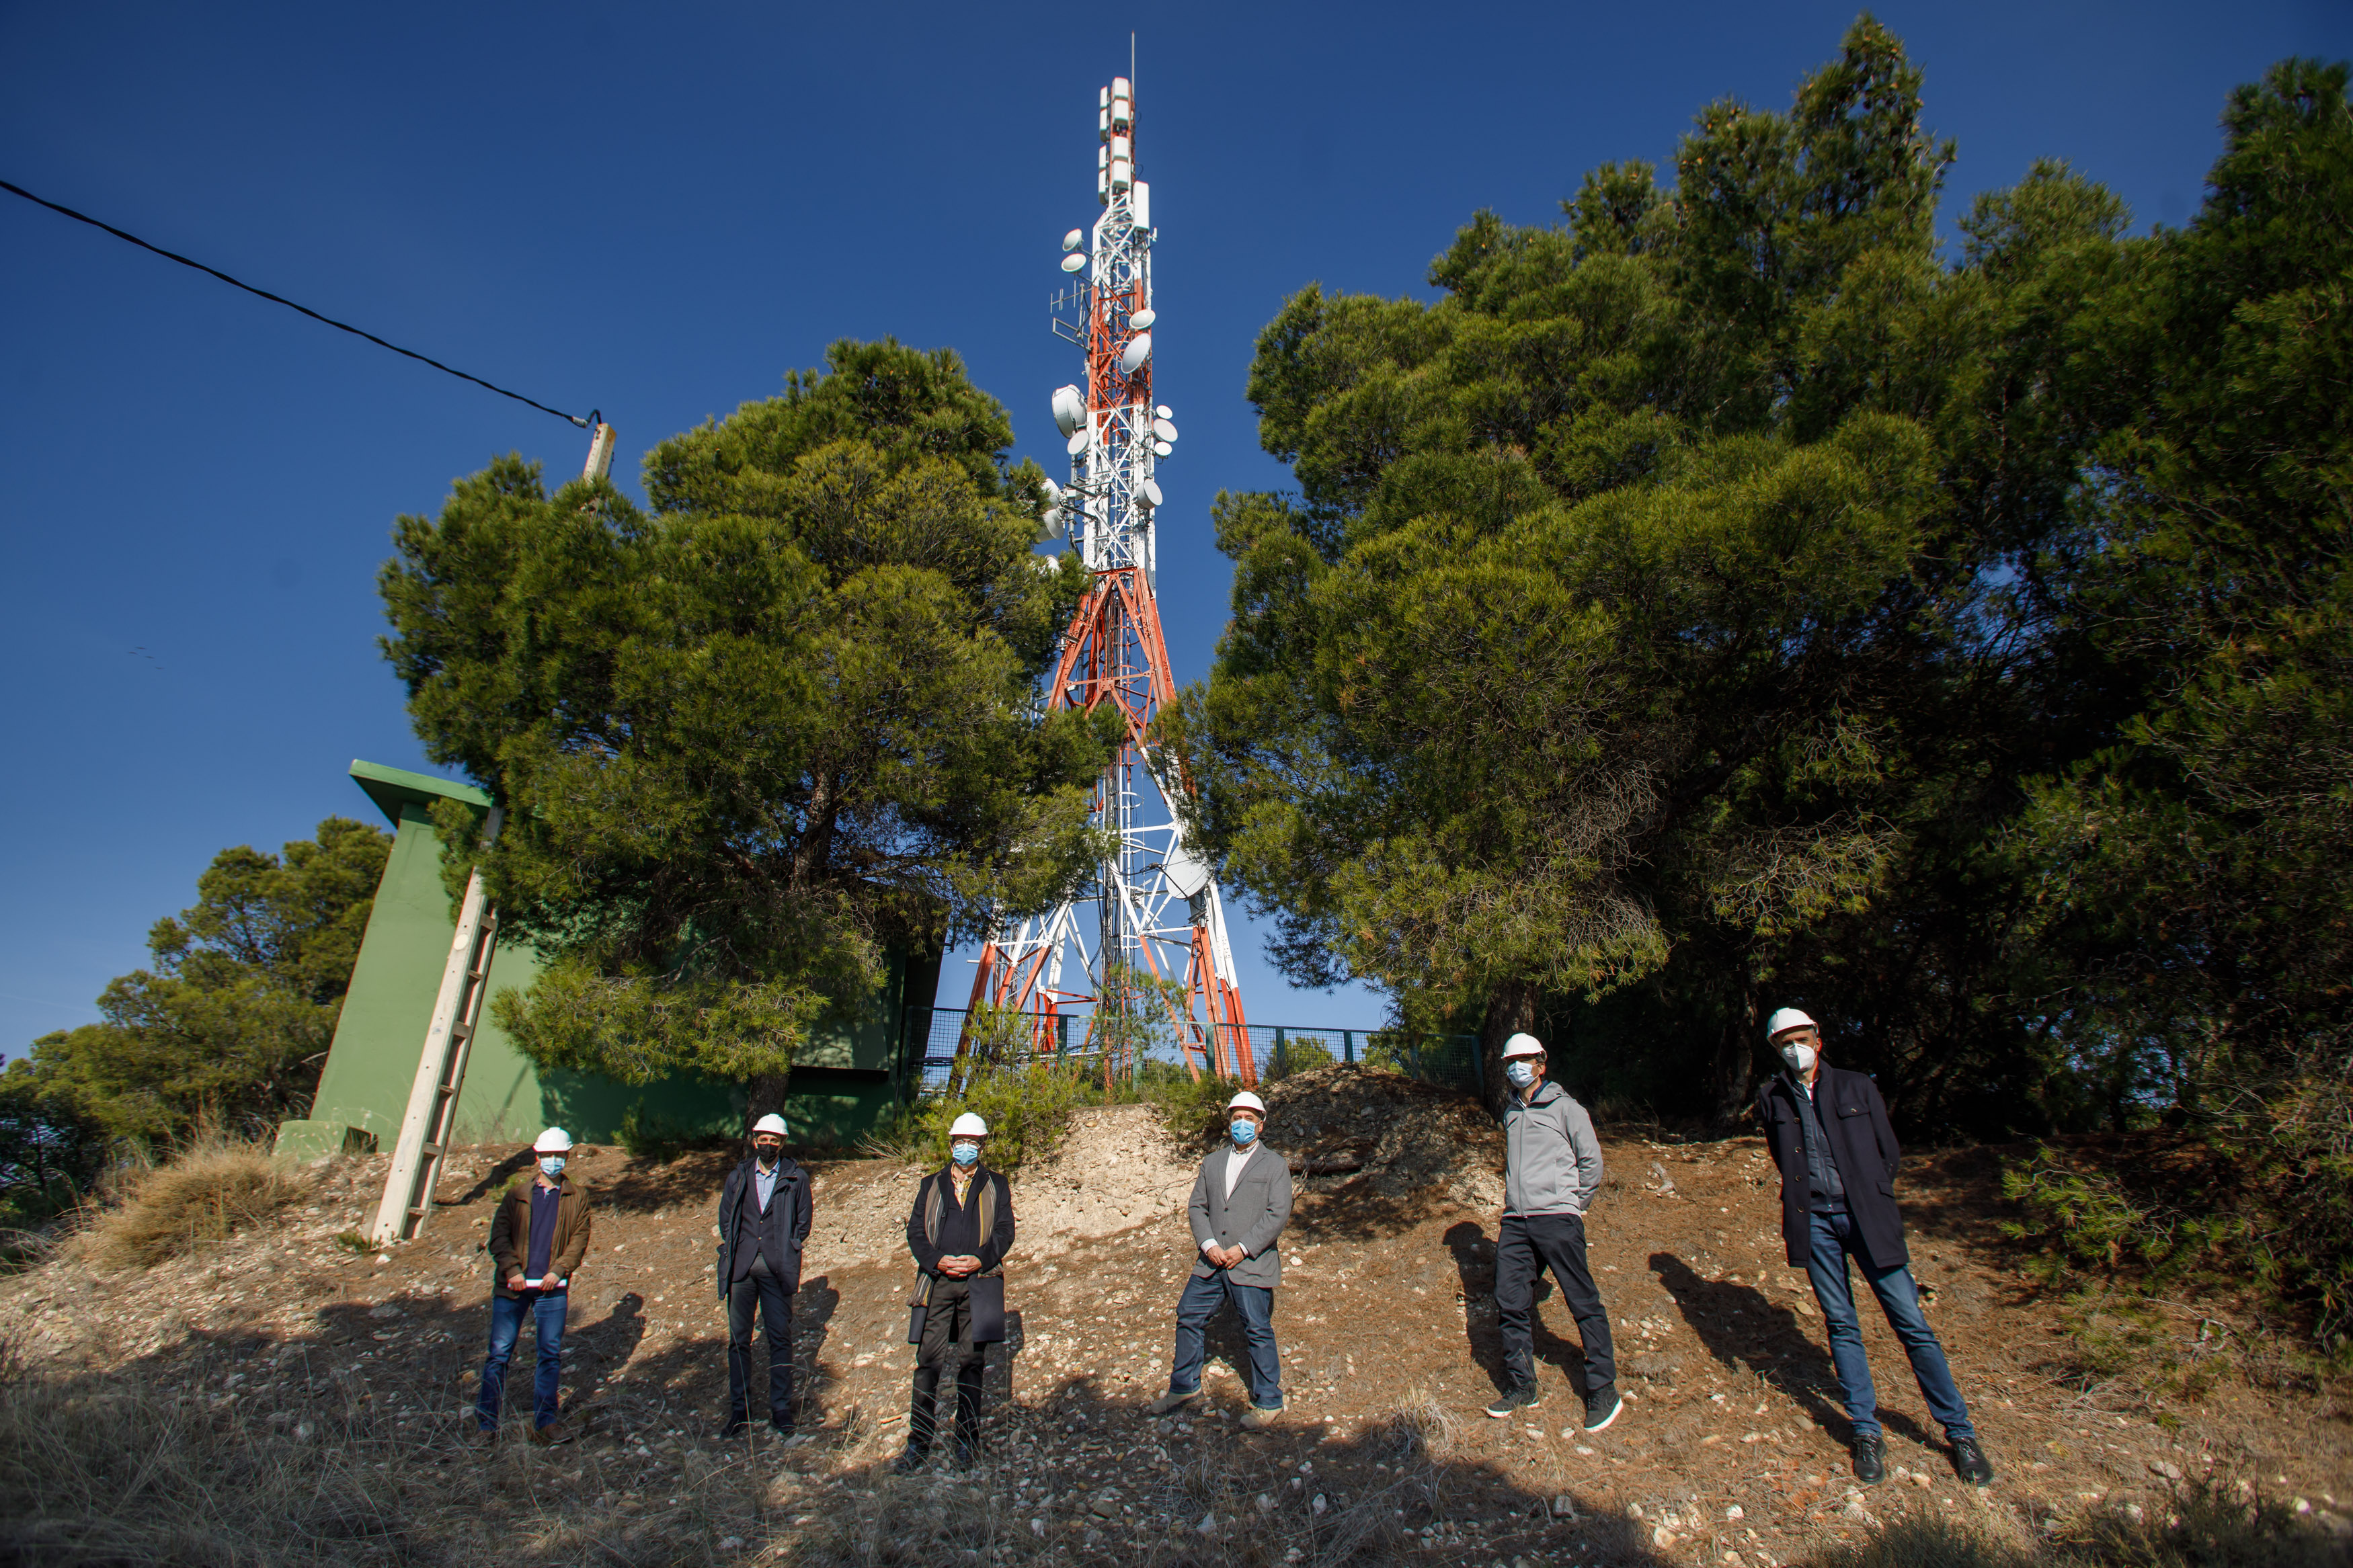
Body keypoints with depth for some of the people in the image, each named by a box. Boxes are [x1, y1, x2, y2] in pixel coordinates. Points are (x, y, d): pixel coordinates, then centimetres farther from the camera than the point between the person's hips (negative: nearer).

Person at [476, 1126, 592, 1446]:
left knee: (551, 1354, 3)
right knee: (499, 1352, 1)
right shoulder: (517, 1195, 8)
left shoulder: (576, 1198, 8)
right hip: (512, 1287, 0)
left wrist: (558, 1270, -9)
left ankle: (545, 1422, 12)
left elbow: (579, 1239, 4)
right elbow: (499, 1235, 2)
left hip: (552, 1288, 0)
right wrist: (512, 1270, -11)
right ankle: (486, 1424, 13)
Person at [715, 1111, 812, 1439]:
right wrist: (733, 1251, 7)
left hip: (777, 1269, -2)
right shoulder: (737, 1177, 11)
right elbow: (725, 1219, 18)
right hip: (741, 1267, 2)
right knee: (738, 1339, 6)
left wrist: (786, 1251, 2)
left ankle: (781, 1410, 10)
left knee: (780, 1339, 1)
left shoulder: (797, 1179, 4)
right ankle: (739, 1410, 17)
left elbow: (803, 1222, 10)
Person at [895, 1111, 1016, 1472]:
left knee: (971, 1361, 3)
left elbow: (1005, 1230, 5)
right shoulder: (931, 1185, 16)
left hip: (979, 1281, -1)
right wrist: (938, 1261, -9)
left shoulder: (995, 1185, 13)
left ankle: (967, 1441, 12)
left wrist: (980, 1260, -11)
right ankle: (919, 1440, 4)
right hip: (938, 1279, 1)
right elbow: (915, 1231, 7)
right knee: (928, 1359, -4)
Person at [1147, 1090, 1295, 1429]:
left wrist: (1243, 1249, -15)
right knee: (1188, 1318, 10)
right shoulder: (1212, 1162, 15)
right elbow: (1198, 1206, 9)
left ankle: (1269, 1404, 16)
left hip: (1252, 1265, -5)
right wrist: (1209, 1245, -8)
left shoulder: (1274, 1165, 0)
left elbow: (1278, 1215, -8)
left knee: (1258, 1331, 0)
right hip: (1212, 1262, 5)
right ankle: (1184, 1388, 28)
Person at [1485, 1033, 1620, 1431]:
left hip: (1556, 1218, -6)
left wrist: (1573, 1206, 3)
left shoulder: (1564, 1107, 0)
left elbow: (1591, 1159, 2)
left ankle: (1603, 1390, 8)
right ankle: (1522, 1387, 16)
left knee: (1583, 1302, -3)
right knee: (1510, 1303, 4)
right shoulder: (1510, 1112, 17)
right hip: (1514, 1221, 6)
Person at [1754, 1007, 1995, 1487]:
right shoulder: (1771, 1098, 4)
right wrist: (1807, 1195, 8)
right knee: (1841, 1325, 5)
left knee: (1911, 1323, 1)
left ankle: (1960, 1432, 13)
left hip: (1866, 1218, -1)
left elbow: (1889, 1151, 10)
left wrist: (1871, 1199, 8)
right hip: (1815, 1222, 1)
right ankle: (1867, 1431, 16)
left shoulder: (1858, 1088, 2)